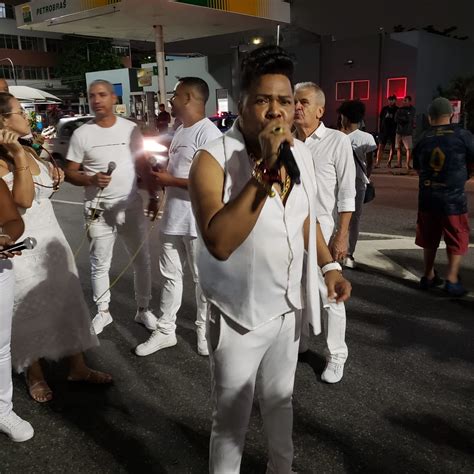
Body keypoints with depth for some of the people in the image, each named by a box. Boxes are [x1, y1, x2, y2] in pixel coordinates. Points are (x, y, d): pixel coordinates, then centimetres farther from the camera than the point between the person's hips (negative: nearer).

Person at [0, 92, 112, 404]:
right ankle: (35, 376, 28)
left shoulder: (29, 152, 9)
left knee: (67, 302, 12)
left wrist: (55, 180, 2)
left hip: (51, 238, 7)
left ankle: (78, 367, 27)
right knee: (31, 311, 7)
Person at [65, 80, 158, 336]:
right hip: (99, 209, -1)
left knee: (142, 259, 9)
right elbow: (70, 172, -2)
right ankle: (103, 312, 25)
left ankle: (143, 309, 26)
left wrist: (152, 196, 3)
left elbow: (142, 165, 8)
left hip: (131, 205, 2)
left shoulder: (130, 129, 1)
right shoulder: (81, 134, -4)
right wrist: (91, 180, -21)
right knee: (99, 264, 8)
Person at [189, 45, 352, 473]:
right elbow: (219, 243, -37)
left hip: (288, 306, 6)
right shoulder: (213, 159, -22)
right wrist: (266, 170, -37)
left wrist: (329, 265, 7)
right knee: (232, 418, 12)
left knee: (280, 400, 27)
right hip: (240, 315, -6)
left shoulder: (302, 153, -1)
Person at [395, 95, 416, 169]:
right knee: (398, 148, 7)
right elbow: (396, 119, 3)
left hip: (407, 132, -4)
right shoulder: (400, 109, 10)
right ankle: (399, 164, 14)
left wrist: (400, 118, -2)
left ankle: (408, 164, -2)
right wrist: (404, 119, -5)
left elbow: (409, 119, -10)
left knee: (408, 149, -5)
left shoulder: (412, 110, -1)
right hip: (399, 131, 4)